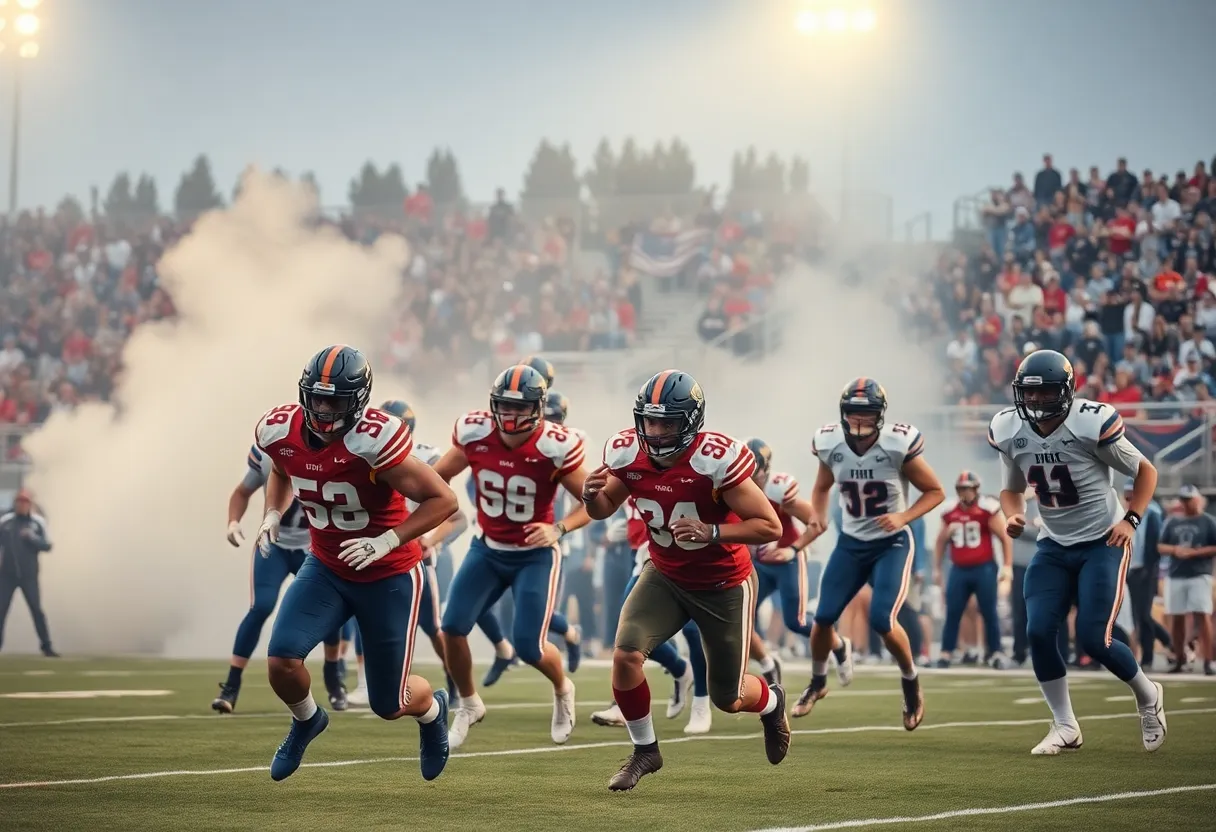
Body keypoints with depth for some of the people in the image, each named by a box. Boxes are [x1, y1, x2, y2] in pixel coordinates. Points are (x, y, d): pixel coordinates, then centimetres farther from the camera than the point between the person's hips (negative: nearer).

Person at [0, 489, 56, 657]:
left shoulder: (38, 522, 1)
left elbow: (47, 546, 0)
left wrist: (32, 538, -17)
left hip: (29, 575, -1)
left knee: (36, 610, -2)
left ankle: (46, 646, 4)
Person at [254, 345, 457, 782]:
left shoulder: (374, 441, -31)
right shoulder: (281, 432, -12)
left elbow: (443, 499, -24)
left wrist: (387, 541, -31)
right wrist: (273, 514, -3)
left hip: (388, 577, -4)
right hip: (326, 568, 4)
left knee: (389, 705, 5)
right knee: (282, 660, -18)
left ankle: (431, 708, 44)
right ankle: (306, 721, 18)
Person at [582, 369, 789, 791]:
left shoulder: (715, 460, -30)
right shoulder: (628, 453, -15)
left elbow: (770, 527, -26)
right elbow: (604, 509, 3)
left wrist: (710, 532, -39)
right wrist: (592, 495, -22)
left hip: (724, 585, -4)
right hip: (665, 576, 4)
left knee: (728, 699, 8)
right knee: (625, 655, -20)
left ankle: (771, 702, 47)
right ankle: (644, 750, 5)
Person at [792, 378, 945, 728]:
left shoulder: (898, 446, -20)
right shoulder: (830, 444, -8)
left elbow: (935, 492, -8)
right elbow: (822, 488, 13)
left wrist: (903, 517, -23)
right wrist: (818, 520, -5)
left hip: (892, 544, -4)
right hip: (850, 543, 4)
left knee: (881, 620, -18)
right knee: (824, 617, -1)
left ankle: (911, 682, 9)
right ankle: (818, 683, 27)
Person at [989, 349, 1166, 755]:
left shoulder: (1092, 424, -21)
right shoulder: (1010, 431, -5)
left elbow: (1145, 471, -7)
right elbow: (1012, 488, 12)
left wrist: (1130, 519, -19)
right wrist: (1012, 517, -9)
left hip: (1103, 542, -5)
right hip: (1054, 545, 5)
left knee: (1093, 639, -13)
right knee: (1039, 631, -10)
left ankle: (1148, 695, 18)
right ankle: (1065, 725, 7)